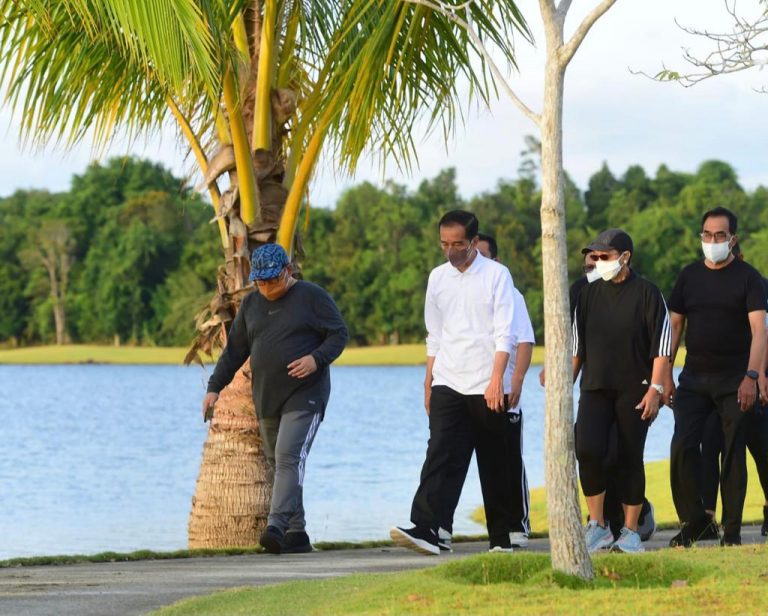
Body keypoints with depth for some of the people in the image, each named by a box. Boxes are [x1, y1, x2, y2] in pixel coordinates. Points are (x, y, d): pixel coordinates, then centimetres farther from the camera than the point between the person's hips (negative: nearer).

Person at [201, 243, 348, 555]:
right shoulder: (251, 304, 13)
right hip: (266, 400, 6)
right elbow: (233, 351, 16)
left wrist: (317, 359, -21)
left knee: (289, 457, -19)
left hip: (305, 396, -6)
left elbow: (339, 334, -3)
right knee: (278, 463, 6)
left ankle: (277, 526, -28)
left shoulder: (312, 297, -2)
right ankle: (296, 533, 11)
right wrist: (215, 387, 8)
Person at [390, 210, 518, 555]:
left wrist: (497, 379, -18)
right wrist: (428, 383, 14)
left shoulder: (496, 275, -2)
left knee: (494, 464, 5)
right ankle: (425, 529, -23)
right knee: (439, 454, -12)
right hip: (447, 384, 3)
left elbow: (504, 333, -8)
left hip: (487, 387, -3)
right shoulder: (438, 277, 11)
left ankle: (501, 538, 13)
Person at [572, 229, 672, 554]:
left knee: (631, 459, 1)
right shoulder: (588, 294, 10)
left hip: (634, 390, -3)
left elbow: (662, 345, -3)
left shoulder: (647, 293, -2)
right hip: (594, 389, 3)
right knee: (587, 450, -15)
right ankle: (597, 526, -4)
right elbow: (577, 346, 16)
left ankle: (630, 532, 11)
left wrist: (656, 388, -11)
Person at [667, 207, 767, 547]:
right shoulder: (689, 276, 9)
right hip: (694, 377, 3)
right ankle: (694, 519, 6)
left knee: (733, 452, -1)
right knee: (682, 446, -8)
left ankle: (732, 530, 5)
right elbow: (675, 325, 13)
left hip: (734, 379, -3)